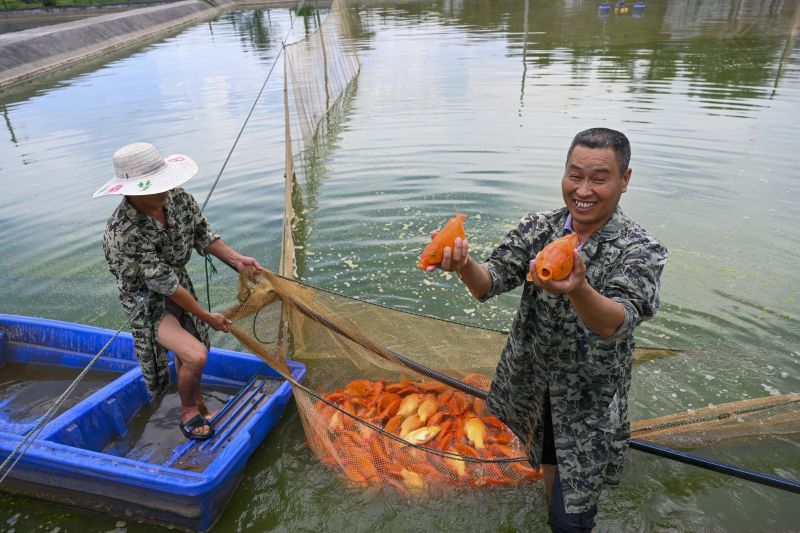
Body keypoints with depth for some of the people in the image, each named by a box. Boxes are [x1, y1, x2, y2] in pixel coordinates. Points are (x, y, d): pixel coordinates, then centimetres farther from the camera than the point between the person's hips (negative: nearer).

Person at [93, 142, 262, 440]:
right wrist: (206, 316, -20)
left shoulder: (177, 197, -16)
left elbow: (202, 234, -2)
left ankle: (197, 407, 45)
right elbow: (164, 284, -27)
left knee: (187, 355, 20)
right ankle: (189, 413, 10)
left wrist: (236, 259, -15)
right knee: (195, 356, -20)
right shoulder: (123, 234, -33)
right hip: (148, 302, -6)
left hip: (180, 287, 6)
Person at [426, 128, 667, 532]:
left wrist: (576, 289, -56)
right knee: (548, 469, 26)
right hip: (532, 388, 3)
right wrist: (464, 265, -42)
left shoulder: (641, 250, -17)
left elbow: (616, 323, -34)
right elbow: (488, 284, -19)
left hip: (590, 404, -3)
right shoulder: (537, 228, -7)